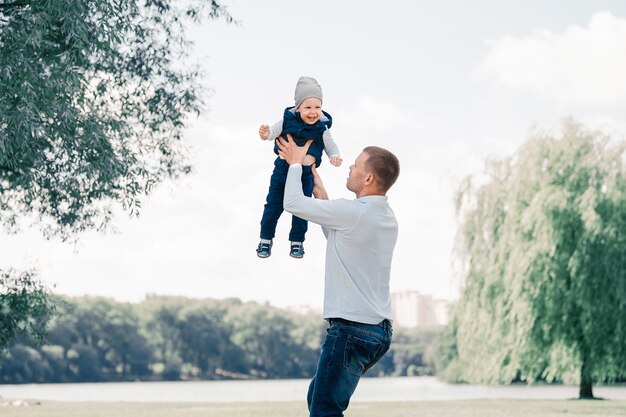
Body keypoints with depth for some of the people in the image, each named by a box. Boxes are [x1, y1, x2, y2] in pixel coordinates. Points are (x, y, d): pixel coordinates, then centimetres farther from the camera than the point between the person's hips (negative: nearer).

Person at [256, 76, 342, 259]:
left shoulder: (322, 128, -11)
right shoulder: (287, 121, -13)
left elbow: (331, 147, 0)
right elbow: (272, 132, -5)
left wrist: (335, 157, -22)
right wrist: (265, 133, -29)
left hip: (306, 174, 0)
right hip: (283, 169, 0)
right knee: (273, 205, 9)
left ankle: (297, 241, 30)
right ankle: (266, 239, 25)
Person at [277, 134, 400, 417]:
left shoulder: (353, 212, -16)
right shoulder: (386, 217, 11)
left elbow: (292, 202, -7)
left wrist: (295, 163, 9)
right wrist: (322, 196, 25)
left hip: (352, 328, -10)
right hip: (379, 328, 10)